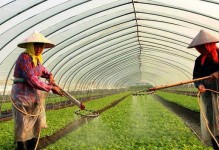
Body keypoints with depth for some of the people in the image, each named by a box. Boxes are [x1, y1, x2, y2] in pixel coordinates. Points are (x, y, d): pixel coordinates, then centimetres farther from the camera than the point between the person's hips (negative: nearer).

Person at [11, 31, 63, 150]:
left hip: (35, 96, 8)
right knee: (23, 128, 1)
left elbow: (42, 70, 27)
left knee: (35, 126, 13)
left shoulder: (36, 59, 7)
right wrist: (51, 88, -19)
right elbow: (32, 80, -24)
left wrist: (50, 76, 5)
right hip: (23, 96, -8)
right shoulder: (24, 57, -17)